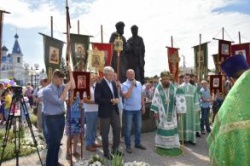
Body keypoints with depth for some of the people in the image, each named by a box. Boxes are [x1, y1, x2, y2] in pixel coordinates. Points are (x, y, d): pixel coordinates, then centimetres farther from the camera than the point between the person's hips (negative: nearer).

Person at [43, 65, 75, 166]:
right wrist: (66, 89, -18)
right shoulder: (47, 90, -16)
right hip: (52, 118, -7)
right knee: (53, 141, 1)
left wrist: (70, 72, -6)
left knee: (58, 140, 16)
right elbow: (59, 101, -21)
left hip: (61, 116, 7)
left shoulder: (61, 87, 4)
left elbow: (73, 86, -6)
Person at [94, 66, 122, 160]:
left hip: (114, 110, 7)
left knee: (117, 129, 13)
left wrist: (116, 100, -5)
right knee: (105, 133, 7)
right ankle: (106, 152, 25)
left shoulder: (113, 83, 9)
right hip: (105, 112, -7)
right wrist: (111, 101, -21)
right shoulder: (100, 84, -13)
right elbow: (97, 100, -19)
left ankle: (115, 149, 32)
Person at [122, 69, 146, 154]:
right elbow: (126, 96, -25)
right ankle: (128, 146, 18)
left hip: (138, 109, 5)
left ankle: (137, 143, 32)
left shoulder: (139, 83, 6)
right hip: (128, 110, -5)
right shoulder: (125, 85, -12)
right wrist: (132, 86, -23)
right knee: (128, 128, 5)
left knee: (138, 127, 15)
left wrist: (143, 106, 11)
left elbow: (141, 96, 12)